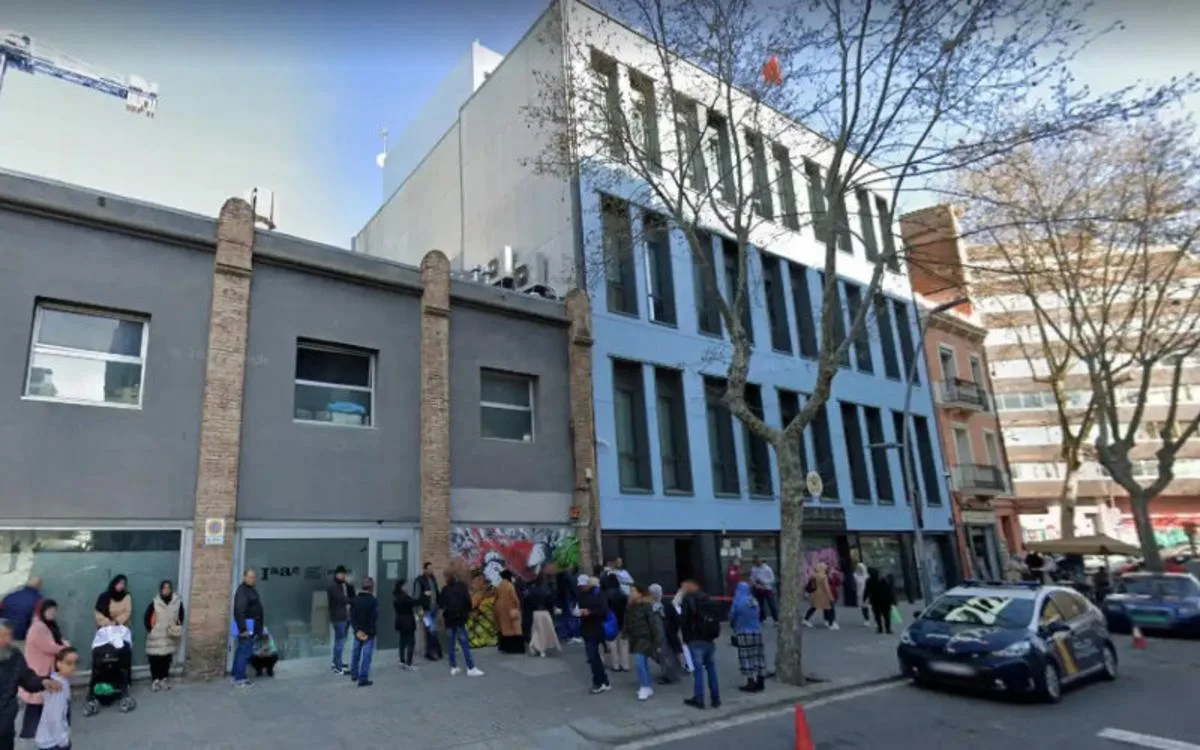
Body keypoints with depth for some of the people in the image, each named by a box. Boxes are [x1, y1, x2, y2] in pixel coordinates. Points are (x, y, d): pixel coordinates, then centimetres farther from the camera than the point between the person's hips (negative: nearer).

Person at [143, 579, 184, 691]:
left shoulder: (178, 603, -3)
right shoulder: (154, 603, -10)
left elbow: (181, 618, 8)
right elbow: (146, 618, -2)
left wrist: (178, 629, -2)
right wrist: (150, 630, -6)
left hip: (170, 637, 2)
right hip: (156, 638, -2)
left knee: (167, 659, 10)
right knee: (154, 659, -1)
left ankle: (164, 679, 22)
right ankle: (155, 680, 13)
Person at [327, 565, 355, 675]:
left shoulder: (344, 584, 14)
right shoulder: (333, 586, -13)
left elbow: (351, 596, 9)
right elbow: (342, 599, -22)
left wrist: (349, 586, -5)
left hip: (346, 616, 9)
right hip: (338, 617, -9)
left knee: (340, 641, 17)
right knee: (340, 642, -7)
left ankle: (336, 663, 28)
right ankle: (338, 668, -4)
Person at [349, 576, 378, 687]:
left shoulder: (354, 599, 2)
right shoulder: (373, 601, -15)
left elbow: (352, 616, -1)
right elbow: (374, 619, -17)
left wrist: (357, 630, -5)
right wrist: (368, 632, -8)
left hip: (358, 631, 6)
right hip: (369, 633, -6)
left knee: (356, 653, 21)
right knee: (366, 656, -1)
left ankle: (354, 674, 34)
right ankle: (363, 679, -1)